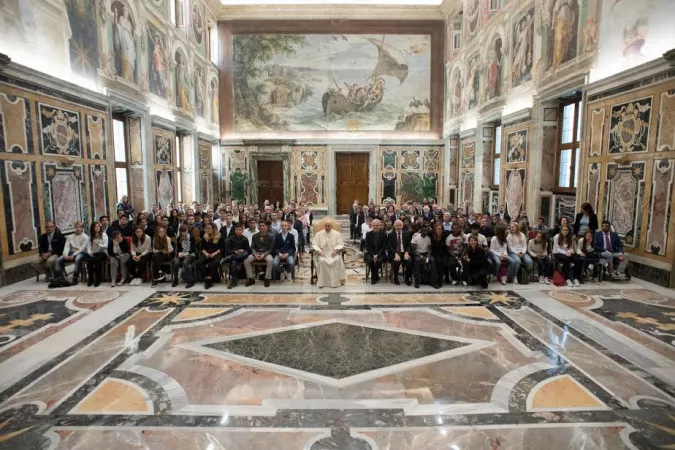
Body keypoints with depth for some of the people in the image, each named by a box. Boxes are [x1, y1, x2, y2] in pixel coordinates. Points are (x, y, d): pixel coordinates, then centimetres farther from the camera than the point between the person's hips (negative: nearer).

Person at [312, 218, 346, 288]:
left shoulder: (337, 234, 12)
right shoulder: (319, 234, 12)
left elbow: (341, 244, 6)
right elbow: (314, 245, 5)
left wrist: (336, 250, -14)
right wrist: (319, 251, -14)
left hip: (333, 253, 0)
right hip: (323, 254, 0)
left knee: (337, 260, -33)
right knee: (322, 261, -34)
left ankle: (335, 281, -26)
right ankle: (322, 282, -27)